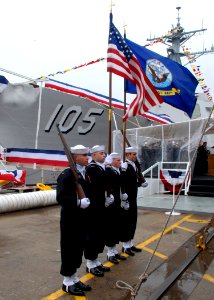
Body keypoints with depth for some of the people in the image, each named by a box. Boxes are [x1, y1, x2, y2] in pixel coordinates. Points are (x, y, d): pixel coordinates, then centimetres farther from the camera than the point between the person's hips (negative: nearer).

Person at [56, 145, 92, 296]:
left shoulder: (86, 174, 9)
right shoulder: (66, 175, -15)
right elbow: (61, 198, -23)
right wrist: (78, 202, -29)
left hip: (82, 219, 8)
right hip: (70, 220, -7)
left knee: (79, 249, 16)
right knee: (69, 250, 6)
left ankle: (74, 278, 32)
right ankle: (68, 282, 22)